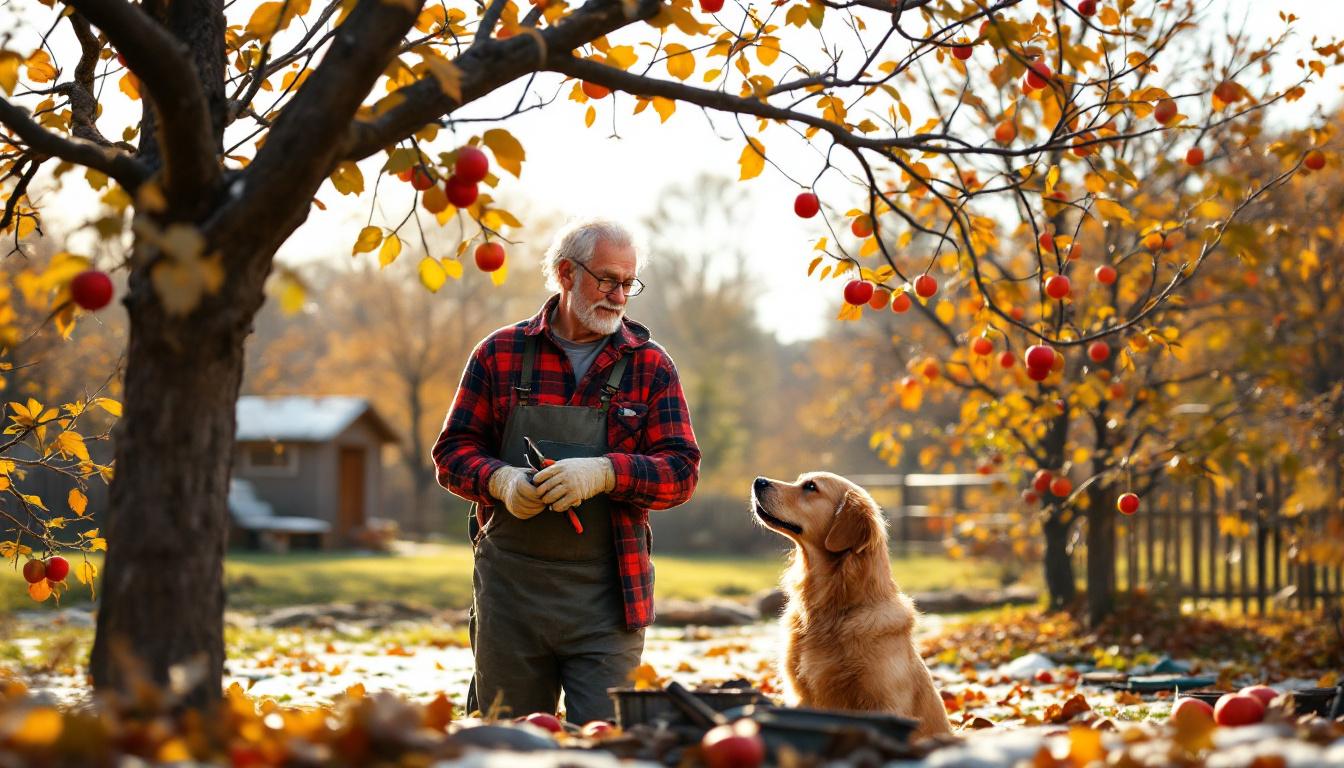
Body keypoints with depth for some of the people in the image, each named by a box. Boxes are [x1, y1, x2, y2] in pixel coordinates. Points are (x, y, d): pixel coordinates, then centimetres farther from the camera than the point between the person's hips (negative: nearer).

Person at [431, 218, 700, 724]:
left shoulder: (650, 366, 5)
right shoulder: (500, 354, 7)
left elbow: (681, 469, -1)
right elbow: (453, 452, 7)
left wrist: (604, 472, -19)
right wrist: (501, 479, -14)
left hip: (606, 596, -1)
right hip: (510, 591, 1)